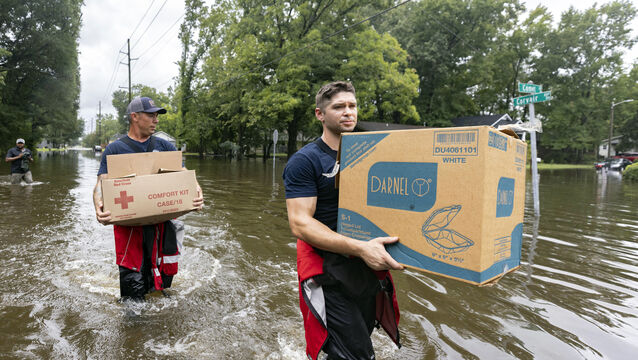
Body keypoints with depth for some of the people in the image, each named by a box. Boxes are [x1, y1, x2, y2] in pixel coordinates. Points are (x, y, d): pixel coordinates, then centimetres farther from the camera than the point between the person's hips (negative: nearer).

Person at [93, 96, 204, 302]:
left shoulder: (165, 146, 12)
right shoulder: (115, 149, 5)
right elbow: (101, 183, -6)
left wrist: (197, 192, -17)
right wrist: (99, 207, -27)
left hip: (163, 222, 3)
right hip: (130, 225, -3)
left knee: (163, 279, 13)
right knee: (133, 289, -1)